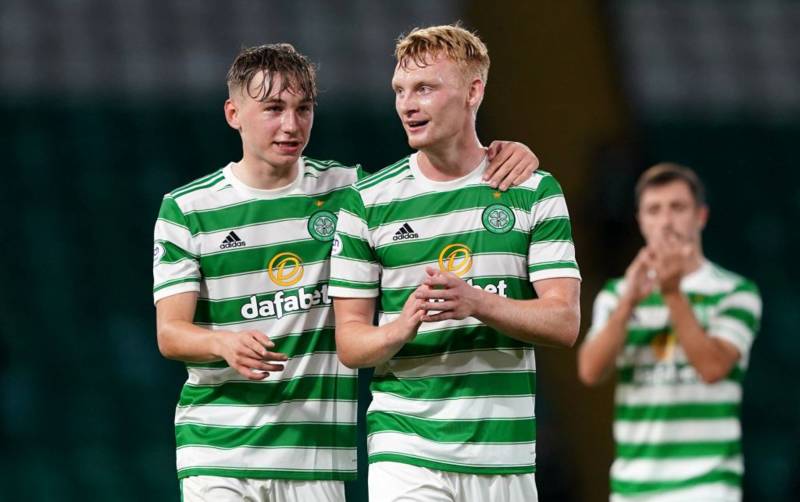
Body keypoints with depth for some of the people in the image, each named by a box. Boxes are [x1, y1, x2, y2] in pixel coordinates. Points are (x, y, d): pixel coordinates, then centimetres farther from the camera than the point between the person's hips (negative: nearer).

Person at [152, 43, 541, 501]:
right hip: (217, 453, -2)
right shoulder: (185, 210, 2)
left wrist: (507, 155, -5)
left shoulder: (347, 191, 8)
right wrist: (226, 344, -26)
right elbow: (170, 332, -3)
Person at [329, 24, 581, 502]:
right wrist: (401, 328, -19)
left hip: (507, 454, 1)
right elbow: (349, 340, 3)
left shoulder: (537, 191, 5)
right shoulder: (368, 201, 4)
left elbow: (564, 323, -2)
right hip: (405, 448, -1)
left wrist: (478, 303, -19)